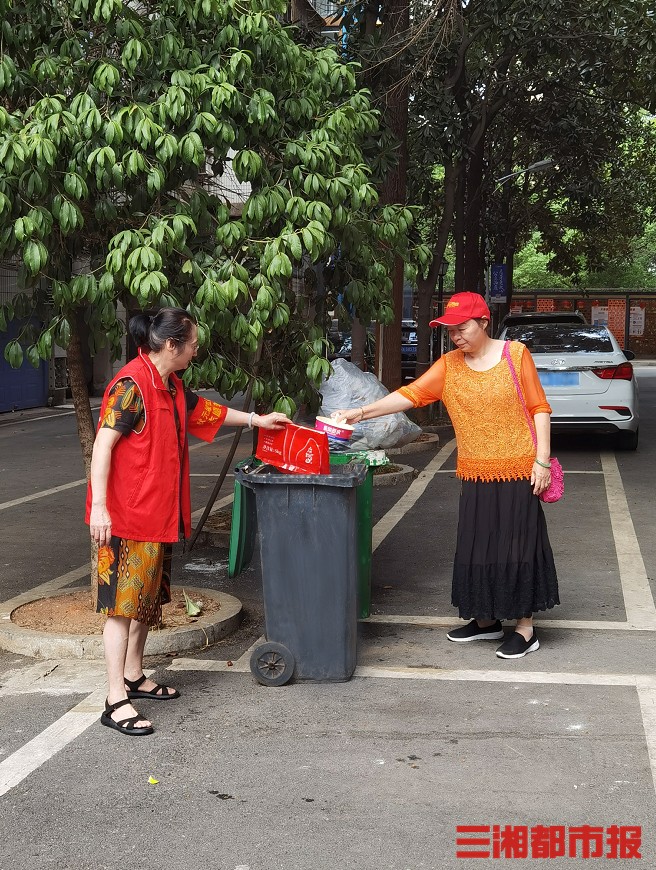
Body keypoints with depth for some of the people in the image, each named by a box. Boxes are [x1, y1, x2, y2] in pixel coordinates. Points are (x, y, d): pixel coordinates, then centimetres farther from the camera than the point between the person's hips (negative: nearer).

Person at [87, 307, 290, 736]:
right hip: (126, 515, -10)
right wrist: (98, 506, -25)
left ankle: (134, 676, 32)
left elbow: (203, 409, 31)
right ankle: (117, 701, 0)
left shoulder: (171, 386, 12)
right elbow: (103, 443, -21)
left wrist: (254, 419, 35)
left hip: (158, 515, 10)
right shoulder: (132, 384, -18)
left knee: (150, 599, 17)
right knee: (124, 603, -6)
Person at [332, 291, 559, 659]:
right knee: (477, 546, 10)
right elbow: (410, 394, -5)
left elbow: (539, 408, -3)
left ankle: (526, 628, 12)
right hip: (476, 475, 4)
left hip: (518, 470, -4)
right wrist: (362, 412, -16)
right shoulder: (449, 365, 4)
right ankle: (486, 620, 27)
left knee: (519, 545, 1)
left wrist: (542, 460, -8)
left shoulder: (515, 354, -5)